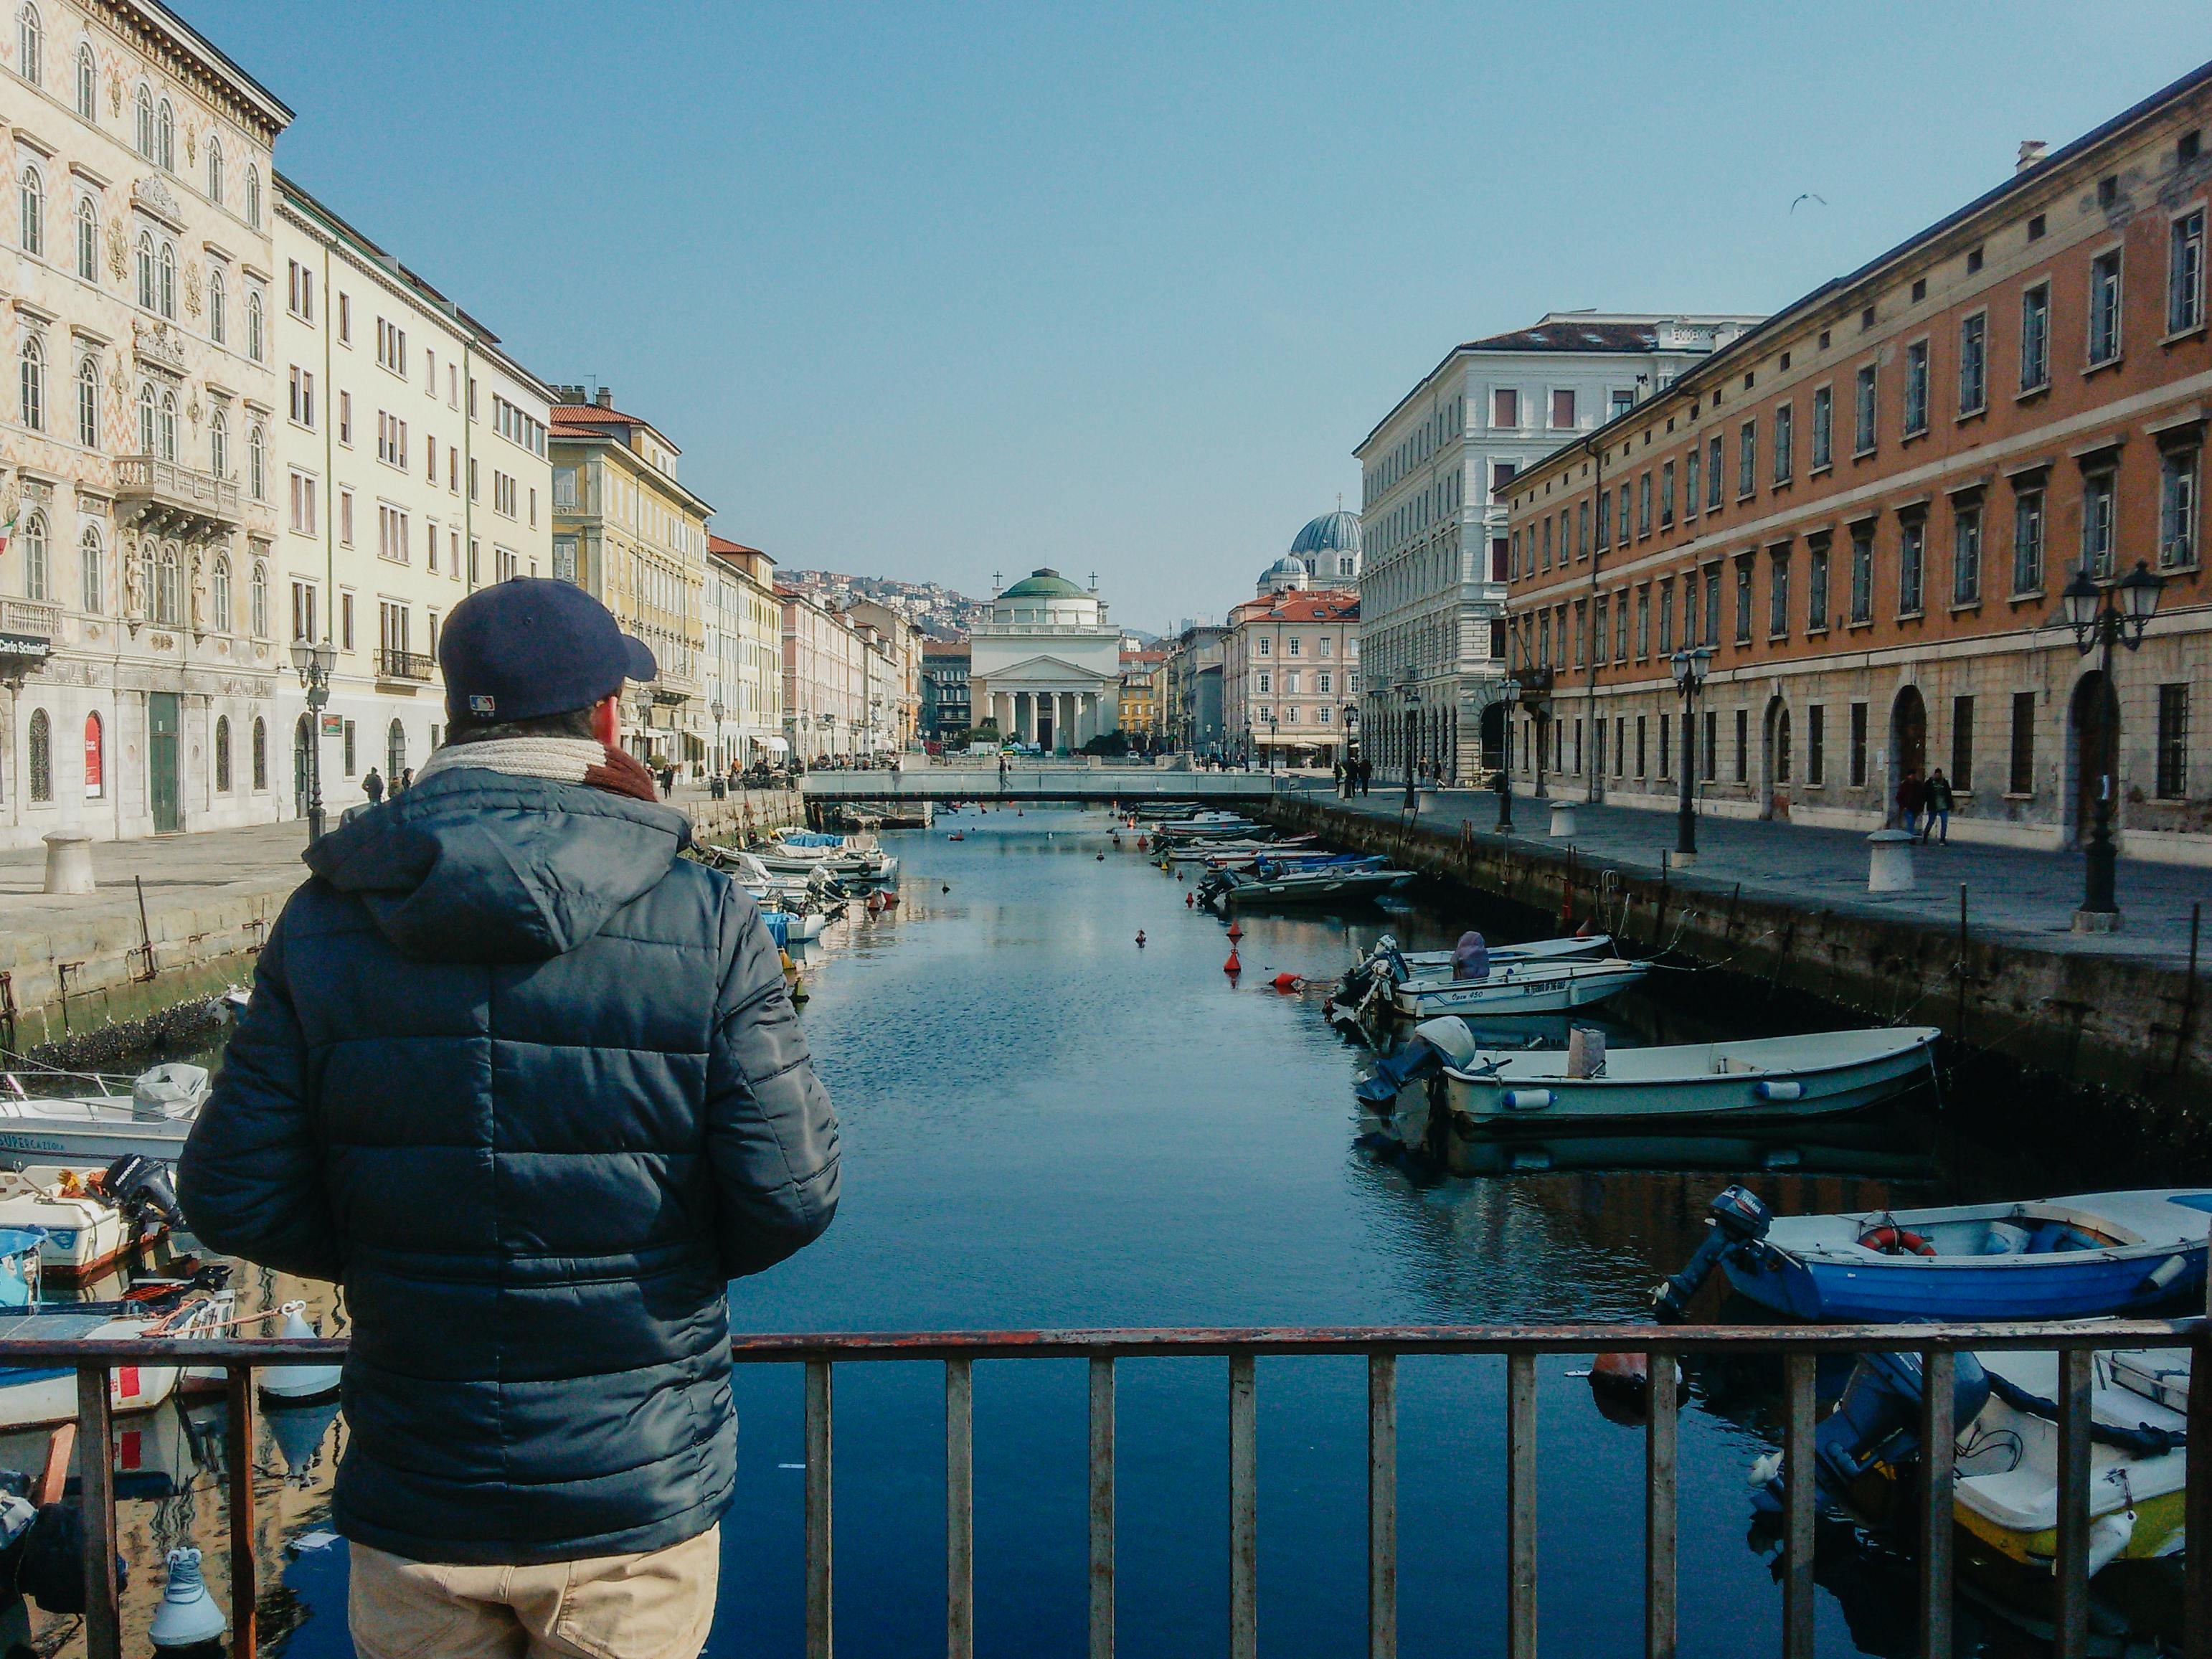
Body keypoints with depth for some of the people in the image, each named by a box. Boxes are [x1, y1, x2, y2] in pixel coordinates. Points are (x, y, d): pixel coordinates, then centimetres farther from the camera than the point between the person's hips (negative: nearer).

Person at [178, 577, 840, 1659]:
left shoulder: (325, 922, -6)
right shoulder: (706, 924, -14)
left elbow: (232, 1199, -5)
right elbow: (789, 1193, -15)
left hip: (413, 1510, 2)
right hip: (636, 1504, -1)